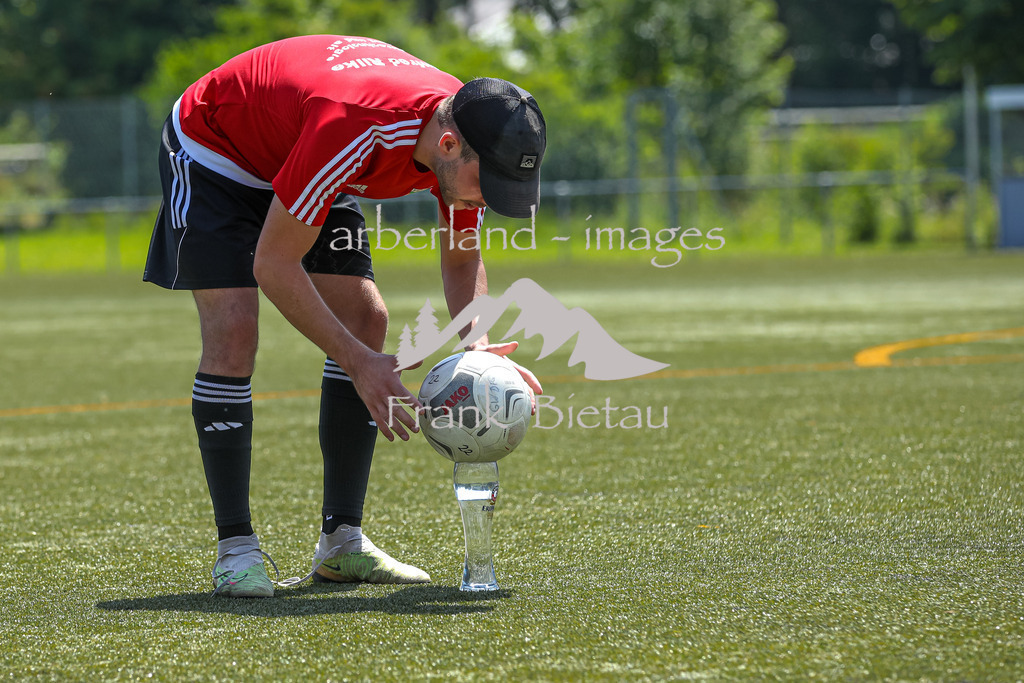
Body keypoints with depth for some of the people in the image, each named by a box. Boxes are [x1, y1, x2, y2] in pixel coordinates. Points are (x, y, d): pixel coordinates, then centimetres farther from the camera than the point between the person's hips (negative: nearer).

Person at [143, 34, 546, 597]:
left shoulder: (470, 137, -21)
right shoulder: (352, 127, -44)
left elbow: (461, 258, -3)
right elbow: (273, 265, -35)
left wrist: (477, 344, -22)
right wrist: (358, 362, -35)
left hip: (296, 166, 7)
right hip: (211, 150, -7)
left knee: (366, 319, -4)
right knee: (232, 330, -20)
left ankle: (341, 541, 0)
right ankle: (235, 549, -14)